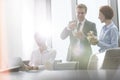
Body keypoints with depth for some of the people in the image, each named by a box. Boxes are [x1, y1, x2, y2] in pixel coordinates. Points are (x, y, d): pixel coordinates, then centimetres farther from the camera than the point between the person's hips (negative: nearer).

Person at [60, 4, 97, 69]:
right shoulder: (71, 23, 12)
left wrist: (83, 36, -24)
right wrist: (68, 28, -18)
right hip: (72, 56, 2)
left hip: (85, 57, -2)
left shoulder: (91, 25, 3)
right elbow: (62, 37, 2)